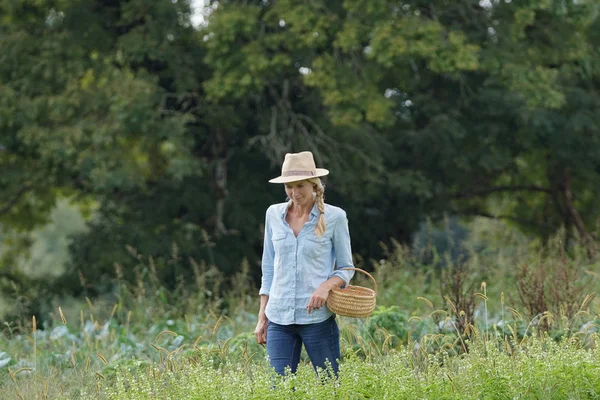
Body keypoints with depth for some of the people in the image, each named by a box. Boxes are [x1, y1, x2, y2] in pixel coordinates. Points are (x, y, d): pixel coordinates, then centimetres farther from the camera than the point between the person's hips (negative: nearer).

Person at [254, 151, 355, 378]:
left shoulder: (334, 217, -2)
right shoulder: (274, 214, 8)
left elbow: (345, 268, 4)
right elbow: (269, 268, 14)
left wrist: (327, 285, -18)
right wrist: (262, 317, 10)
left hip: (317, 317, -3)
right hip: (279, 319, 3)